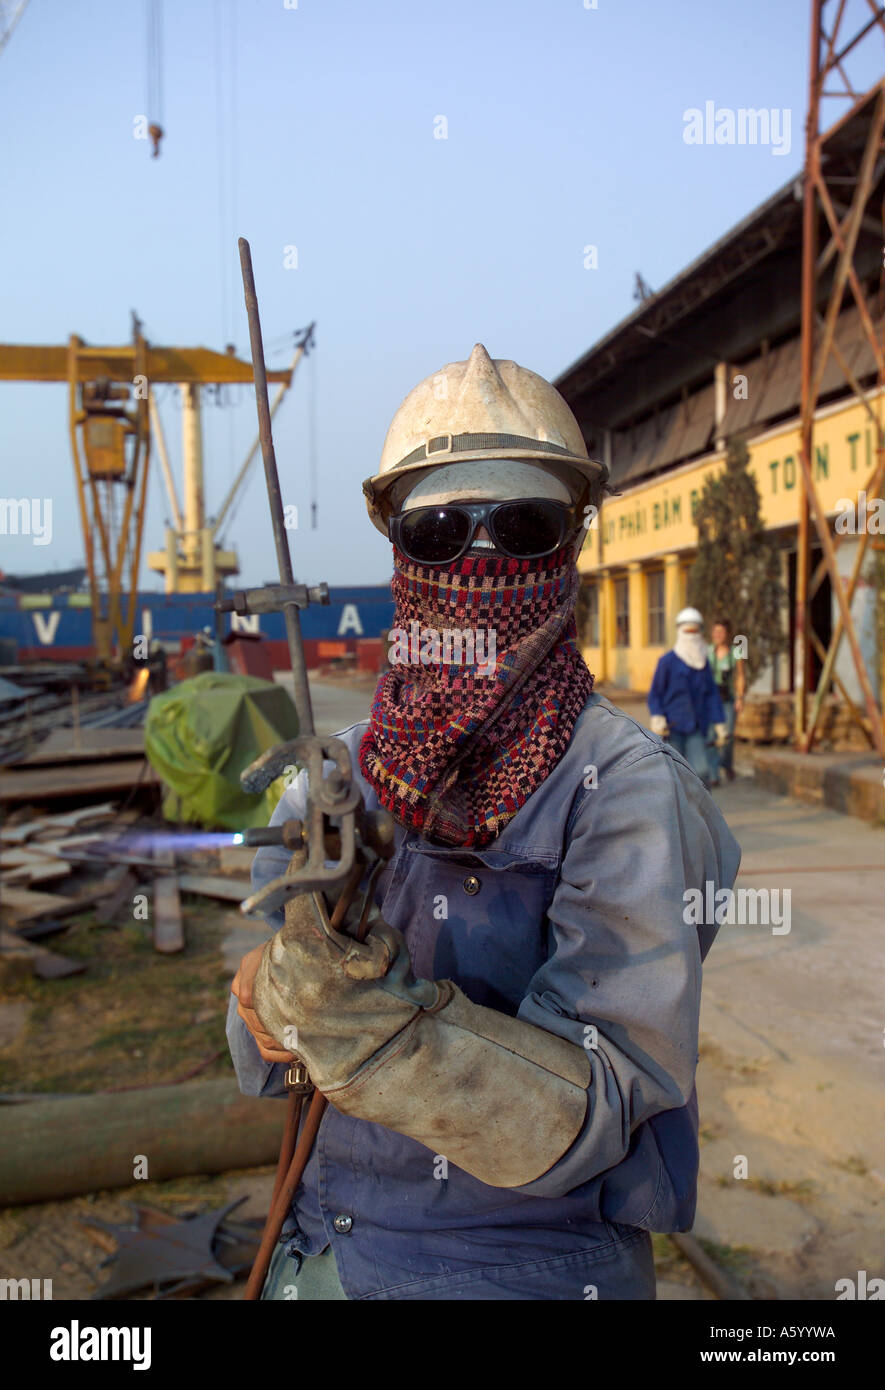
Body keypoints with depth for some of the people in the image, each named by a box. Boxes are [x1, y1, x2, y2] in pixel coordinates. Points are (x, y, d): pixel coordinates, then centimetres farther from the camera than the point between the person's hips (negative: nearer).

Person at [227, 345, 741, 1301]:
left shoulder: (627, 789, -19)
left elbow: (589, 1113, -24)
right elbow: (257, 1062, -1)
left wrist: (386, 1029, -39)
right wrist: (273, 998, -23)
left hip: (531, 1264, -4)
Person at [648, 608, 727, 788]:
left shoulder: (703, 662, 9)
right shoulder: (667, 661, -6)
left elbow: (711, 694, 12)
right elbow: (655, 694, -3)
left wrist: (719, 724, 7)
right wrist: (657, 719, -18)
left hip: (695, 729, 4)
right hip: (672, 728, -4)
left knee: (702, 771, -9)